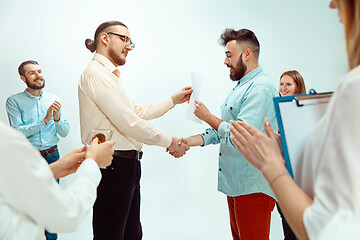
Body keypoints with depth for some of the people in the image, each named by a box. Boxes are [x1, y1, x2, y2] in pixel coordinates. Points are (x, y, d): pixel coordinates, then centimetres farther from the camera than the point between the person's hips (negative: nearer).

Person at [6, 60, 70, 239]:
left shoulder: (53, 100, 6)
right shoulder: (14, 101, -3)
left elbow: (64, 133, 4)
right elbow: (17, 132, -14)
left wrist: (57, 118, -15)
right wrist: (44, 120, -21)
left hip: (52, 156, 2)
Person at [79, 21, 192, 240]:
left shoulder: (111, 76, 21)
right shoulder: (97, 73, -13)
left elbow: (140, 112, 22)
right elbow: (130, 123, -18)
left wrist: (174, 99, 16)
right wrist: (169, 142, -8)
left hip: (127, 166, 10)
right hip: (112, 167, -10)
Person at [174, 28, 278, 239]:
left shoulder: (260, 88, -17)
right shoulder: (241, 86, 17)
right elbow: (223, 130, 17)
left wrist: (208, 117, -12)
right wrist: (190, 141, 4)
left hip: (252, 188, -10)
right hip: (235, 183, 10)